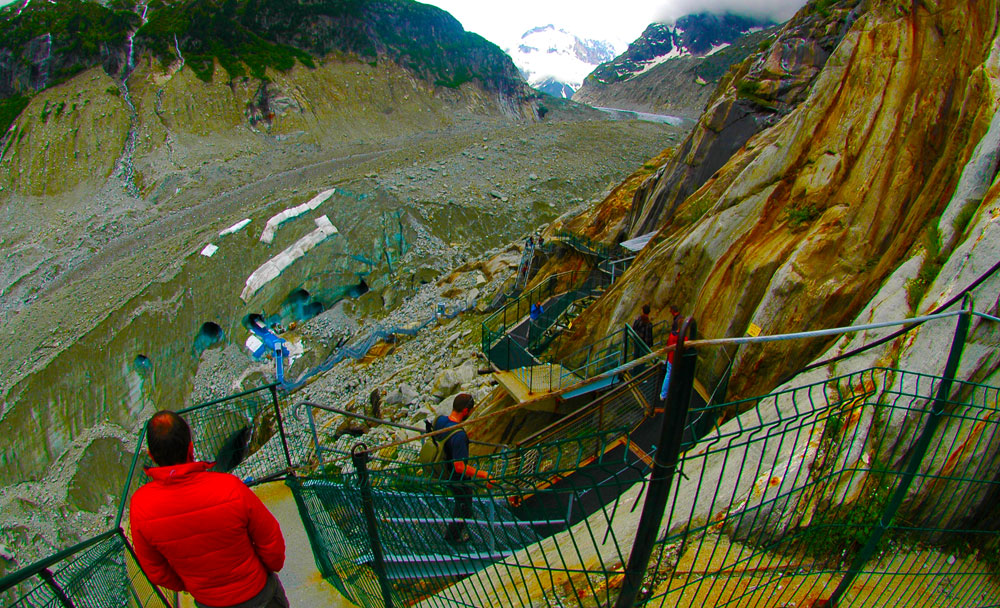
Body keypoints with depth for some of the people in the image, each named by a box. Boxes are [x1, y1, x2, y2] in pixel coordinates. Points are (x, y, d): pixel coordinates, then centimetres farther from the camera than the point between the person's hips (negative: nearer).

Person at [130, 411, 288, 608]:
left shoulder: (141, 505, -26)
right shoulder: (230, 488, -35)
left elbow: (154, 569, -9)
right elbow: (271, 542, -20)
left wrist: (185, 586, 12)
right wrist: (271, 566, 3)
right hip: (256, 591, -3)